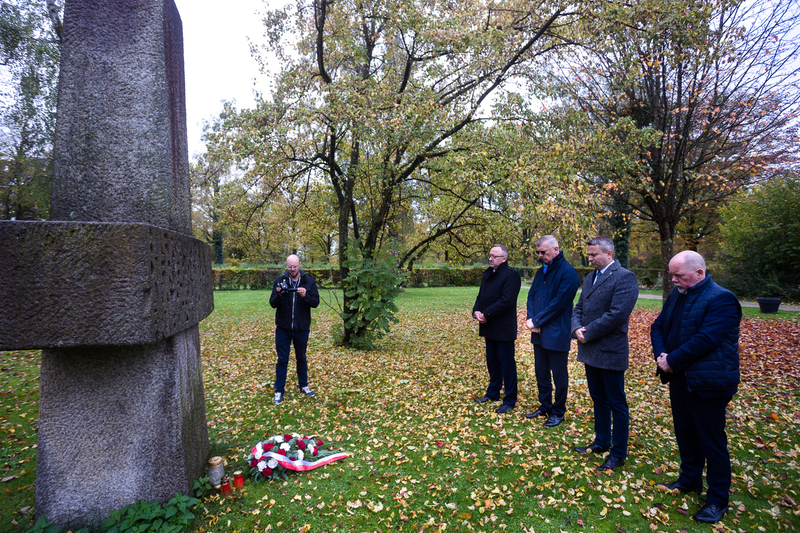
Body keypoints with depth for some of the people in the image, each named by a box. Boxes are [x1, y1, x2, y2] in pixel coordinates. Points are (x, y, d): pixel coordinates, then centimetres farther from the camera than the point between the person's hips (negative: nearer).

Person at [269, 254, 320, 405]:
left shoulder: (309, 281, -4)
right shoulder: (280, 281, -4)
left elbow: (316, 302, -9)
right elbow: (272, 303, -7)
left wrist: (305, 296, -28)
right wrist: (279, 295, -28)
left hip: (302, 328, 1)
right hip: (283, 328, 0)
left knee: (301, 358, 16)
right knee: (282, 360, 6)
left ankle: (303, 385, 34)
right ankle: (279, 391, 19)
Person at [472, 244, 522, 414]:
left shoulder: (511, 275, -14)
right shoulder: (487, 274, 13)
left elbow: (506, 301, -23)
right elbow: (481, 296, 14)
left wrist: (486, 314, -20)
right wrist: (476, 311, -5)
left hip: (503, 328, -8)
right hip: (489, 328, 8)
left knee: (507, 365, 2)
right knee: (492, 362, 20)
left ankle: (510, 400, 14)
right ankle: (493, 393, 34)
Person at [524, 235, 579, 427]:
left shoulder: (568, 273, -15)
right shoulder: (541, 271, 10)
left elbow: (558, 303, -20)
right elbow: (531, 295, 8)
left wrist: (536, 321, -17)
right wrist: (532, 319, -8)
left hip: (557, 334, -7)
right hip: (539, 333, 8)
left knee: (559, 376, 7)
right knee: (541, 373, 17)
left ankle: (558, 412, 23)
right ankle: (545, 406, 33)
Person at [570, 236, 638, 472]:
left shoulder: (624, 277, -14)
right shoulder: (590, 278, 12)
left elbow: (616, 314, -22)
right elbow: (578, 308, 13)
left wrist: (588, 334, -16)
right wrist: (577, 329, -6)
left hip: (610, 353, -8)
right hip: (590, 351, 8)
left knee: (616, 404, 5)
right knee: (598, 399, 20)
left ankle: (618, 454, 19)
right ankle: (601, 442, 36)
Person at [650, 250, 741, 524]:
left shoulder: (721, 299, -17)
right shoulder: (676, 296, 8)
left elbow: (706, 339, -26)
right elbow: (658, 326, 8)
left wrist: (672, 360, -20)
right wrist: (660, 355, -9)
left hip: (707, 383, -8)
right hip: (679, 378, 8)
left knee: (712, 441, 5)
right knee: (685, 433, 20)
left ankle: (718, 499, 21)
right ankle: (689, 480, 38)